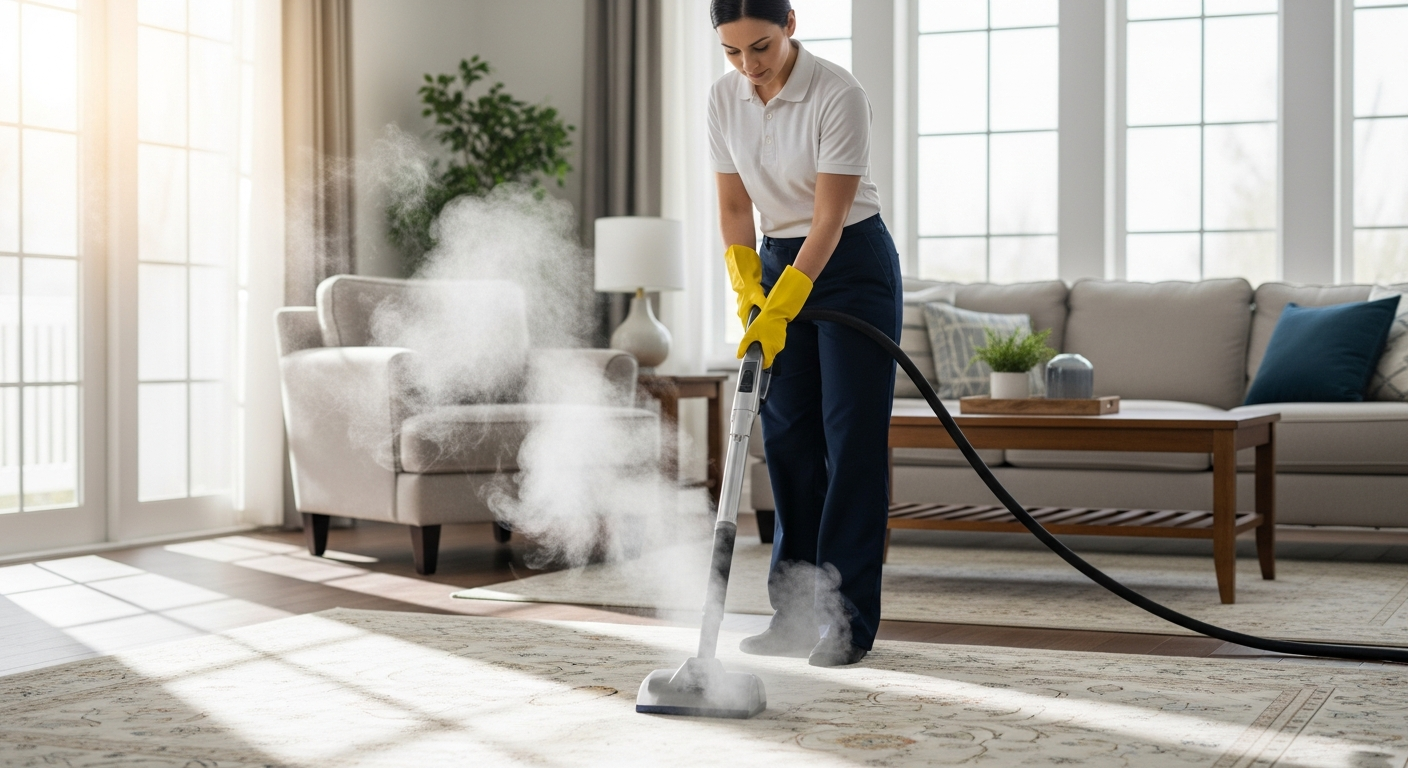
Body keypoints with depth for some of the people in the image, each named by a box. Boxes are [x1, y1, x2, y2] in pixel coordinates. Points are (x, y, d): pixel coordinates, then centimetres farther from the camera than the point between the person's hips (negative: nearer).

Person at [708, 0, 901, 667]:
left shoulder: (838, 95, -22)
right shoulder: (724, 98, -3)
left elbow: (829, 218, -23)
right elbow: (734, 205, 3)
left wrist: (779, 311, -27)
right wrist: (747, 289, -8)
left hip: (852, 265, -6)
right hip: (778, 262, 6)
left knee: (852, 437, -7)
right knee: (787, 438, 4)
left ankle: (848, 619, -3)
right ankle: (797, 611, 11)